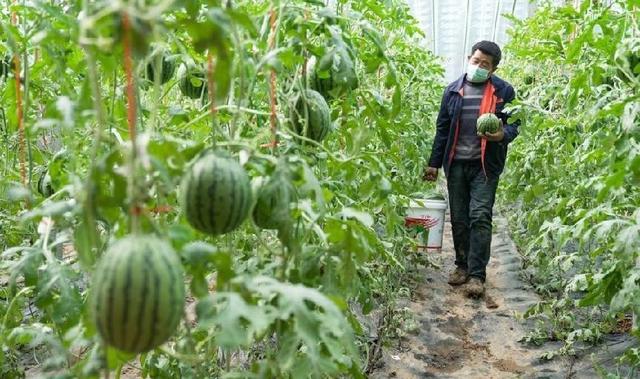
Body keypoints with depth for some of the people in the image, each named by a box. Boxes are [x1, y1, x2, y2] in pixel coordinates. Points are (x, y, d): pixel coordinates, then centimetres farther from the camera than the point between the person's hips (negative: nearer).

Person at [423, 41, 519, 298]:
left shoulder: (503, 91, 1)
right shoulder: (453, 90, 9)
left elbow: (514, 123, 5)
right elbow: (442, 129, 12)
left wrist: (503, 135, -19)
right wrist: (434, 163, 9)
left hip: (486, 164, -3)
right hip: (456, 163, 3)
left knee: (480, 217, -10)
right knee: (458, 218, 9)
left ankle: (477, 275, -5)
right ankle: (462, 266, 23)